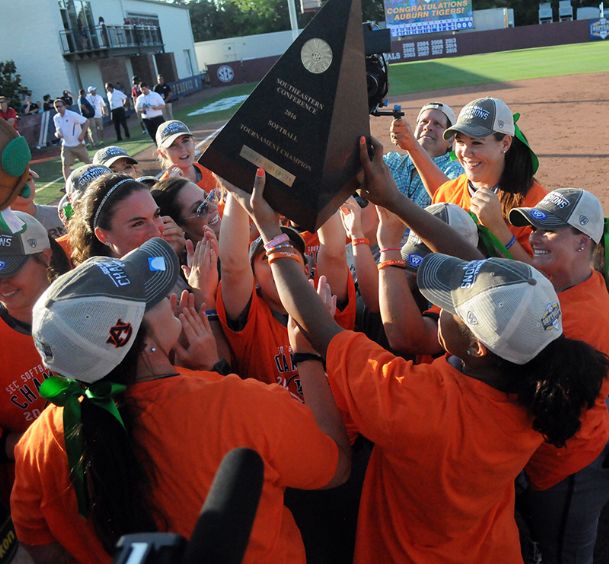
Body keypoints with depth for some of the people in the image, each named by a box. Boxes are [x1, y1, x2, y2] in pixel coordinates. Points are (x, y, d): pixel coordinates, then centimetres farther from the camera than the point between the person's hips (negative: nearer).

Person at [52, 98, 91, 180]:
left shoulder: (72, 114, -15)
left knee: (88, 162, 9)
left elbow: (86, 121, -13)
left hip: (78, 144, -4)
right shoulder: (56, 118, 3)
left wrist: (82, 134, -20)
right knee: (65, 165, -6)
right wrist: (57, 133, -7)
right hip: (66, 146, 4)